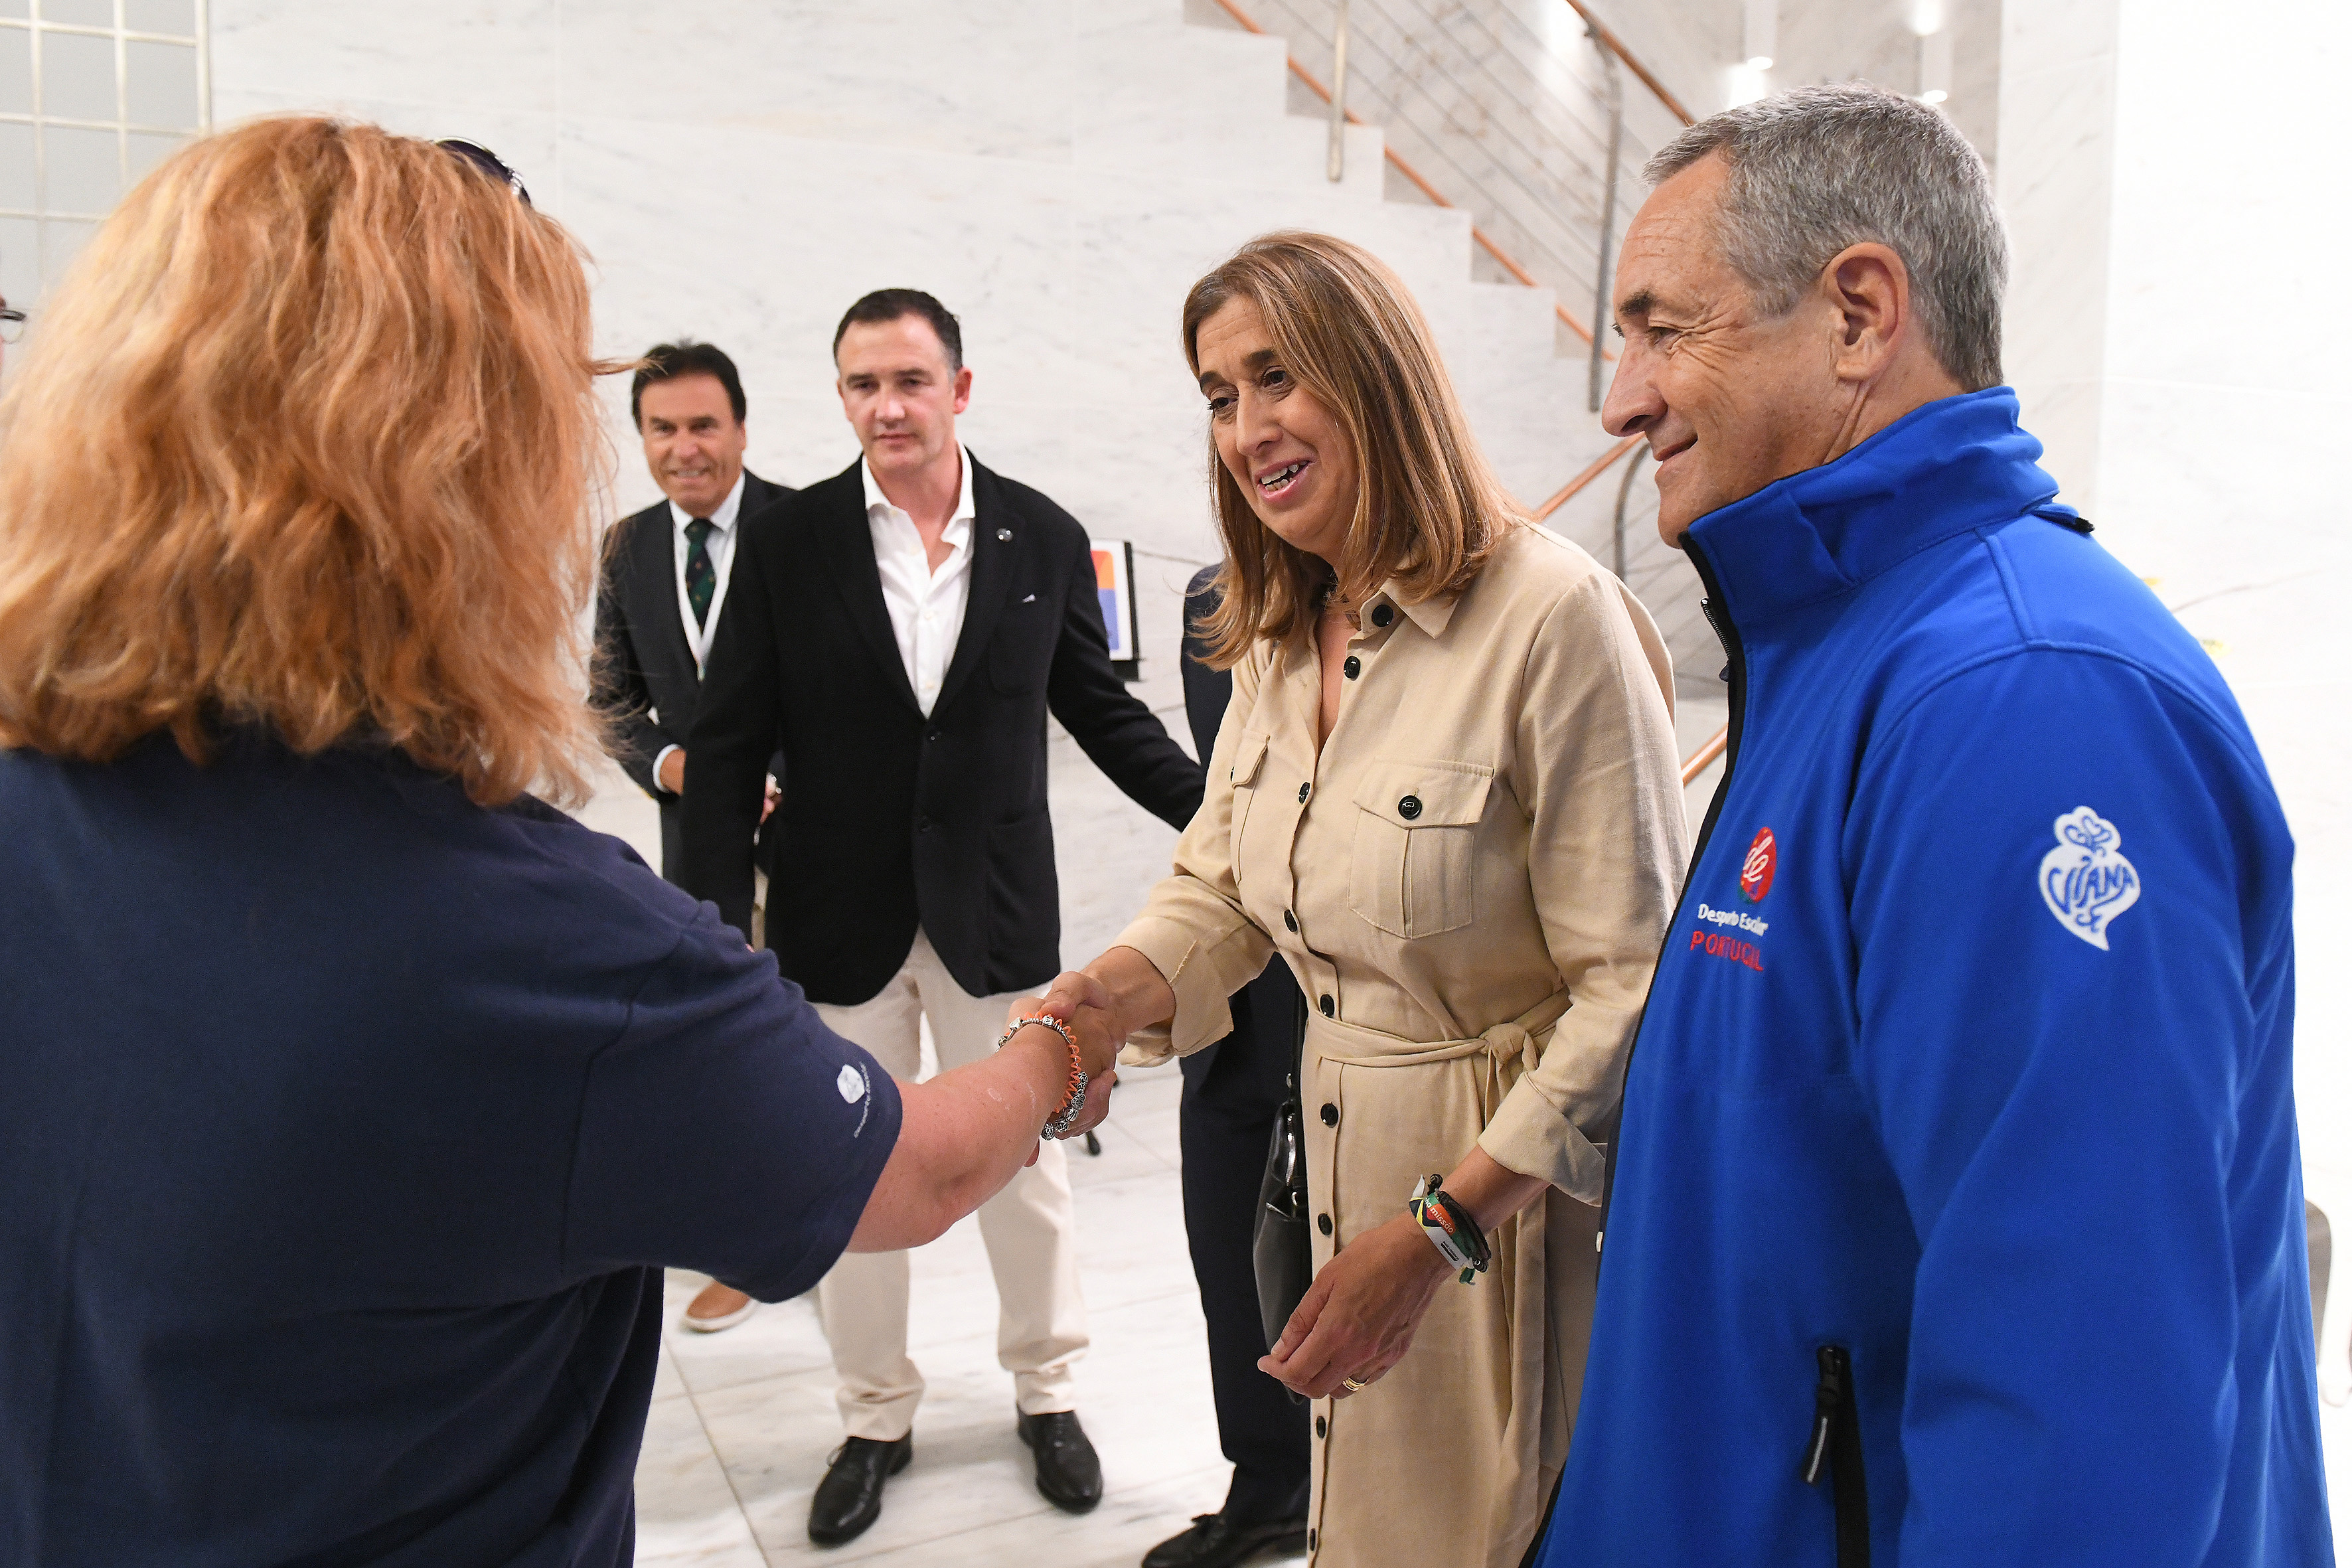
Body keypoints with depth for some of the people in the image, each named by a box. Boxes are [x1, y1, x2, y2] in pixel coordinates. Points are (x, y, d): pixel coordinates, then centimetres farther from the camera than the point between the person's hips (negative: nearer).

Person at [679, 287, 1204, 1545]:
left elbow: (1102, 712, 6)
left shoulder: (1044, 539, -2)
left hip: (995, 913, 0)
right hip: (841, 921, 0)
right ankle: (875, 1418, 34)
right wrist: (717, 921, -10)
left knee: (1025, 1165, 12)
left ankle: (1045, 1389, 36)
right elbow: (732, 747, -4)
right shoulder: (786, 544, -4)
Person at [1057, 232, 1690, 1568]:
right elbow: (1218, 890, 8)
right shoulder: (1279, 639, 6)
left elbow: (1635, 983, -21)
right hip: (1344, 1155, 7)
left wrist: (1441, 1230, -22)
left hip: (1521, 1183, -7)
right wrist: (1085, 1008, -12)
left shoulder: (1555, 616, -20)